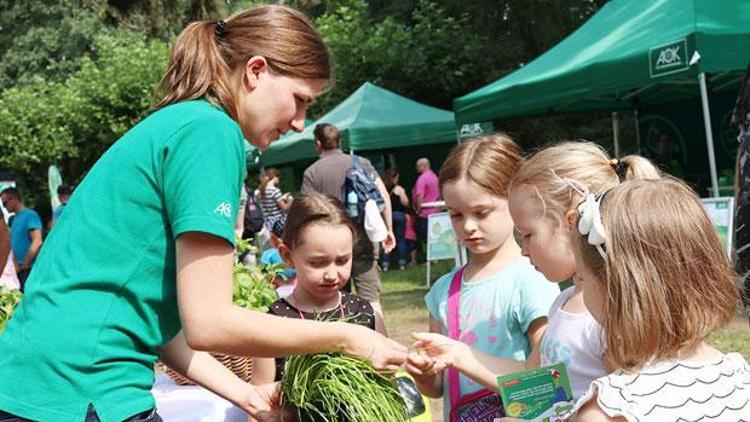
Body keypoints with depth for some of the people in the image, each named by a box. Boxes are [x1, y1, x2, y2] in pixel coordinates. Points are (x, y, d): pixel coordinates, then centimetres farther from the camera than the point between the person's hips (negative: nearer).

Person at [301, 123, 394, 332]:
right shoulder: (362, 163, 6)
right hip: (362, 238, 1)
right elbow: (384, 196, -1)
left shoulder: (311, 172, 0)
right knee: (371, 299, 1)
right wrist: (388, 229, 5)